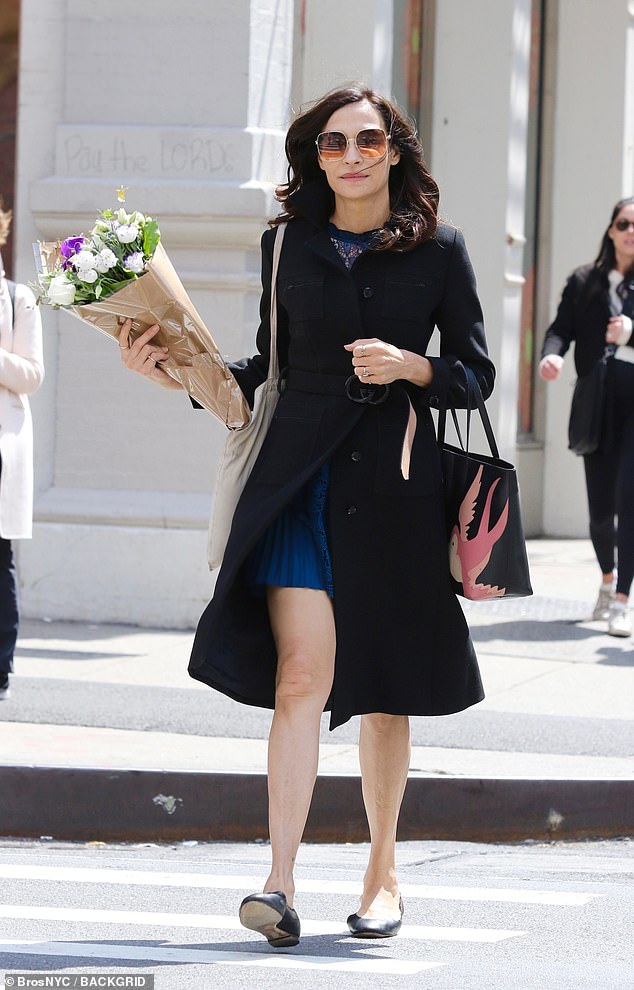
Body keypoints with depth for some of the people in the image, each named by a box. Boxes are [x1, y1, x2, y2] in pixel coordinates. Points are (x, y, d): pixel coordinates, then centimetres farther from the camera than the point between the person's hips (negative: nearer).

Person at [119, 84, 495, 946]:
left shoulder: (438, 250, 4)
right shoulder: (287, 245, 9)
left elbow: (478, 372, 6)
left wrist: (411, 367, -12)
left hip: (395, 478, 0)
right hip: (301, 471, 0)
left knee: (385, 687, 7)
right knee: (302, 676, -13)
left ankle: (383, 871, 23)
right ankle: (281, 882, -19)